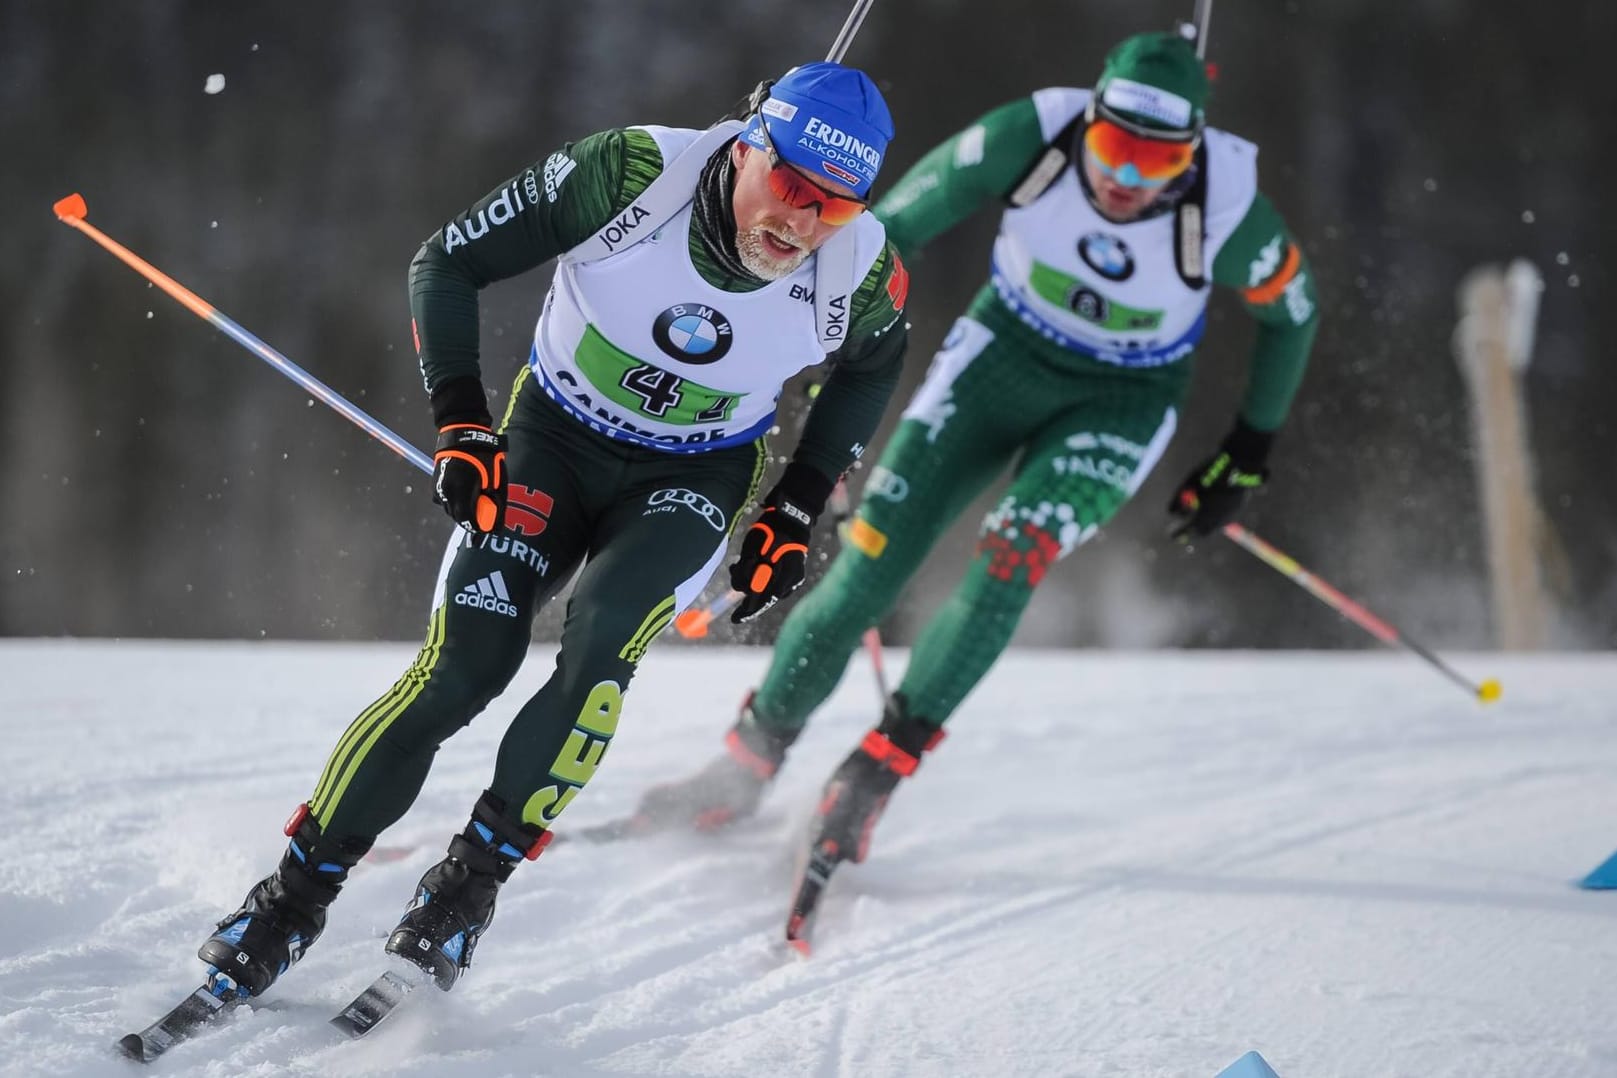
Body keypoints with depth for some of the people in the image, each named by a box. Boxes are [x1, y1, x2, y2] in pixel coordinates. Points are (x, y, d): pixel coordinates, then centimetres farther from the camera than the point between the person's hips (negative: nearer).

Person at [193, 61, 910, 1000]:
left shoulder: (860, 273, -22)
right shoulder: (635, 172, -28)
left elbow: (873, 367, 5)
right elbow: (448, 263, -14)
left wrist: (797, 512, -1)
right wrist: (460, 424, -20)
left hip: (692, 481, 1)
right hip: (551, 438, -1)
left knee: (601, 645, -27)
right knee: (462, 668, -14)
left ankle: (470, 885, -12)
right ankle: (294, 898, 0)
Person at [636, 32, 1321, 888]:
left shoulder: (1229, 211, -28)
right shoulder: (1032, 136, -26)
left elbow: (1293, 314, -6)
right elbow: (896, 226, -11)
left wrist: (1247, 456, -1)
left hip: (1120, 401, -1)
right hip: (1006, 347, 1)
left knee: (1014, 554, -26)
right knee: (874, 554, -6)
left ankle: (876, 771, -15)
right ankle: (748, 762, 9)